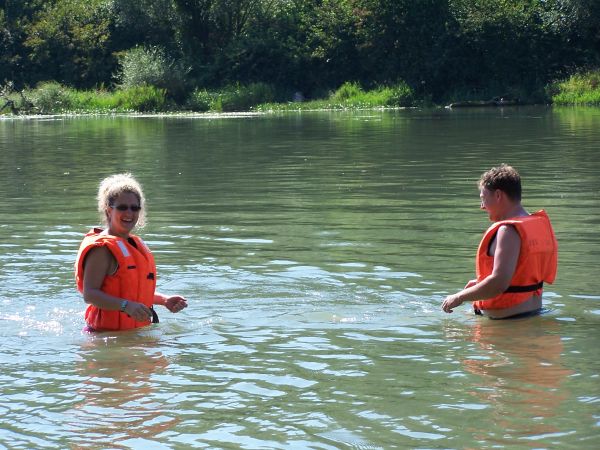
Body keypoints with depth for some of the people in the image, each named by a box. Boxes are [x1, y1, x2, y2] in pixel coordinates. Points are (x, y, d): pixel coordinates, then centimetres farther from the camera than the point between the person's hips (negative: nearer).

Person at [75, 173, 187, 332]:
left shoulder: (136, 243, 17)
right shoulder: (101, 248, -13)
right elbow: (89, 294, -21)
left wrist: (165, 300, 12)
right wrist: (126, 306, -32)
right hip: (108, 332, -8)